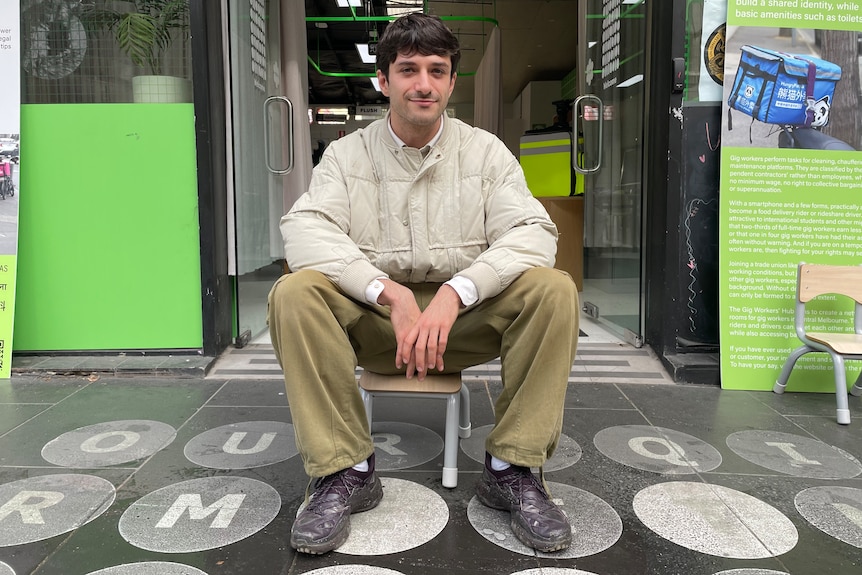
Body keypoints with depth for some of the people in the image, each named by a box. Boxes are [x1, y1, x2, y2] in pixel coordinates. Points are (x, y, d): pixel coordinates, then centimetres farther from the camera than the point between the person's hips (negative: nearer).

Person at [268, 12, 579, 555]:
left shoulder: (486, 150, 4)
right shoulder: (348, 154, 3)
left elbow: (532, 232, -11)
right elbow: (304, 229, -15)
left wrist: (455, 293, -28)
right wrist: (390, 292, -29)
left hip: (466, 318, 1)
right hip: (372, 316, 0)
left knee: (553, 289, -25)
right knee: (293, 293, -26)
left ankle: (512, 468, -14)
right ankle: (346, 470, -18)